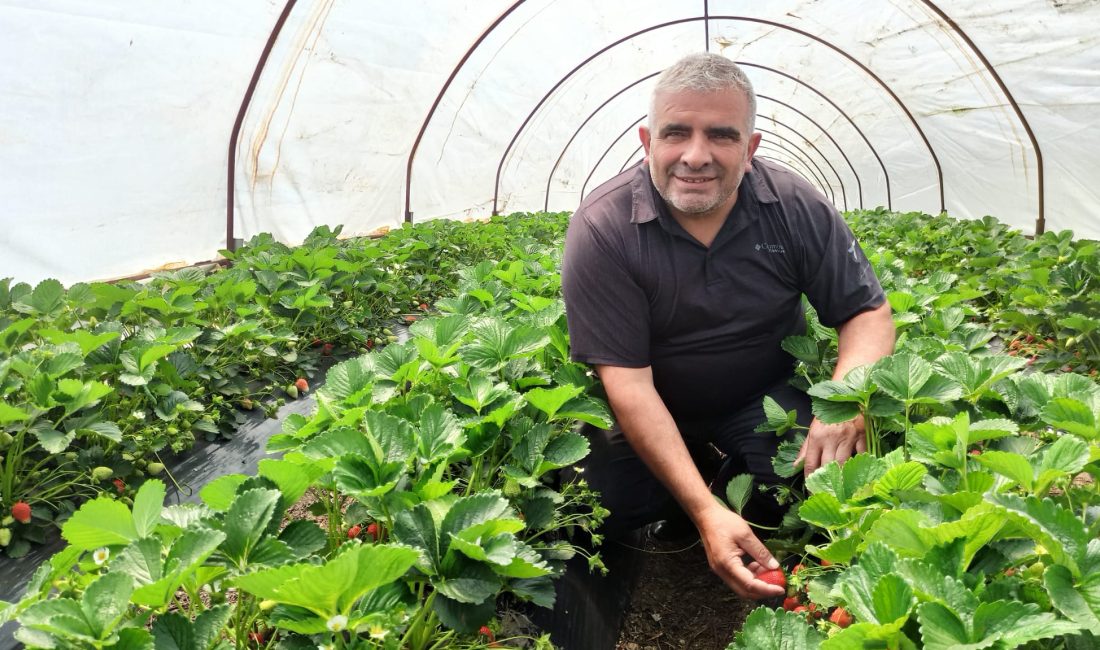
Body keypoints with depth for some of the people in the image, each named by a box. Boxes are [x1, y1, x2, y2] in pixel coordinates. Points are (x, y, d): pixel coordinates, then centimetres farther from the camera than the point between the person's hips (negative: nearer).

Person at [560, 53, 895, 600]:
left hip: (767, 400, 1)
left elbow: (868, 312, -6)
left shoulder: (795, 208, -13)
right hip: (652, 416, -1)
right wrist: (705, 510, -34)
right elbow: (627, 380, -24)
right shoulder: (601, 229, -21)